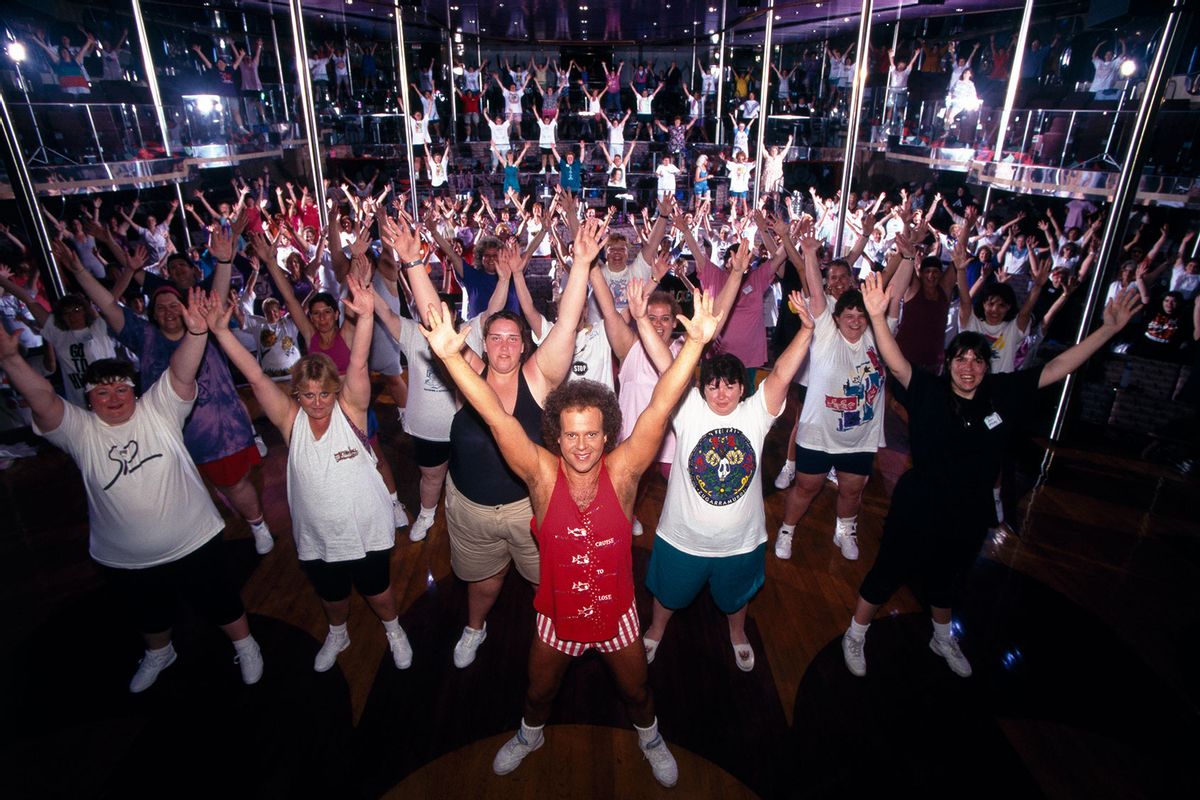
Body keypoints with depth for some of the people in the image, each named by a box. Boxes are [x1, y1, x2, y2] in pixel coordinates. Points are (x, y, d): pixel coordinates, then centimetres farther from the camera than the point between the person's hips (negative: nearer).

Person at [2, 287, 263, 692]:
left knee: (220, 603, 16)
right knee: (149, 616, 28)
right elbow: (41, 398, -24)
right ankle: (159, 653, 59)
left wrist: (196, 331, -45)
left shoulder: (158, 410, -11)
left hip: (192, 543, -2)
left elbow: (181, 374, -27)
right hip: (125, 559, 3)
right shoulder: (79, 430, -8)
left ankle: (245, 646, 42)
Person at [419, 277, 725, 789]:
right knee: (539, 692, 28)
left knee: (636, 692, 27)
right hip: (556, 616, 0)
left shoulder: (622, 471, -23)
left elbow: (660, 406, -32)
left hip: (616, 613, 0)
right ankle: (530, 734, 63)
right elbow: (496, 416, -33)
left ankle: (649, 737, 61)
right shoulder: (543, 473, -23)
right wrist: (451, 356, -44)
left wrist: (695, 342, -42)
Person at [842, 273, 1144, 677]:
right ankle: (855, 636, 34)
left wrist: (1109, 328, -7)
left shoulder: (1005, 393, -8)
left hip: (969, 514, 4)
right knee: (888, 573, 11)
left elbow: (1058, 368, -4)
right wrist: (878, 317, -48)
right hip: (917, 509, -4)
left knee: (946, 579, 28)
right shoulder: (928, 391, -19)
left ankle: (943, 639, 55)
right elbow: (896, 364, -34)